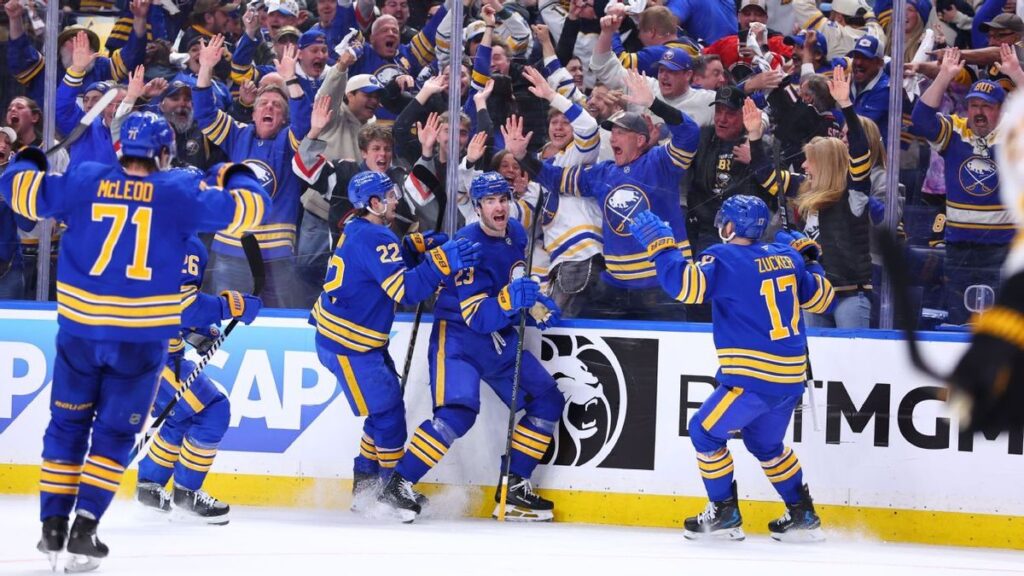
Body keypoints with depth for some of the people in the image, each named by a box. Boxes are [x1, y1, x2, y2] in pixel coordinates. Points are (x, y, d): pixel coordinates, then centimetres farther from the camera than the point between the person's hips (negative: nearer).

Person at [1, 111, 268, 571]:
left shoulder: (85, 181, 1)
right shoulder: (179, 192, -2)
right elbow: (245, 208, 1)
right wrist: (242, 180, 23)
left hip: (80, 329, 1)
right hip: (142, 337, -1)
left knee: (67, 425, 14)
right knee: (115, 433, 8)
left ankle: (53, 524, 11)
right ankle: (84, 528, -2)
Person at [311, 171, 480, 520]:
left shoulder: (360, 231, 10)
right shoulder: (373, 239, -21)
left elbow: (390, 267, 19)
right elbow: (405, 291, -28)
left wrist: (415, 247, 4)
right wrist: (442, 262, -32)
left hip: (362, 341, 10)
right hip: (348, 346, -10)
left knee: (387, 409, 15)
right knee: (386, 412, -5)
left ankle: (366, 484, 23)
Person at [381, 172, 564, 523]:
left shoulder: (516, 234, 2)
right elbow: (478, 317, -26)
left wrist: (537, 304, 4)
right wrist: (510, 299, -42)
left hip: (498, 337, 8)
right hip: (457, 334, -8)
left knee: (548, 400, 3)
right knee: (459, 411, -27)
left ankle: (514, 489, 8)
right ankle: (398, 486, -22)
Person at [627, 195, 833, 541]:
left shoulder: (725, 259, -11)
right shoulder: (785, 256, 9)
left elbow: (686, 285, -24)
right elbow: (821, 298, 18)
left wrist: (660, 245, -14)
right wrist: (806, 258, 30)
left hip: (754, 377, -8)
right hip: (792, 376, 8)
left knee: (705, 431, 8)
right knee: (765, 443, 26)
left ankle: (724, 513, 9)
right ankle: (802, 516, 28)